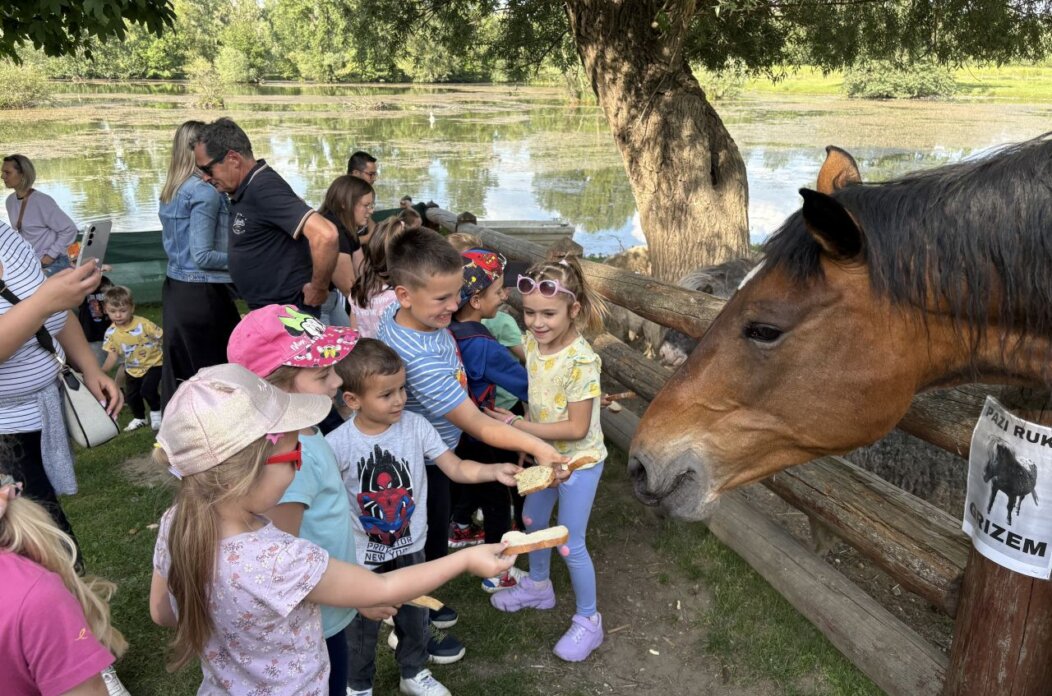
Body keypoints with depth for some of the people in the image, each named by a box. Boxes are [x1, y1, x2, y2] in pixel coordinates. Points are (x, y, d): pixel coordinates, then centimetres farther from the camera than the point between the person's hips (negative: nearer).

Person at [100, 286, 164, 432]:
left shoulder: (143, 324, -24)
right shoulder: (111, 333, -11)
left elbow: (163, 338, -16)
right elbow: (112, 355, -9)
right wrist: (101, 371, -24)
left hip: (154, 363, -5)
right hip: (133, 369, 5)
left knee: (147, 389, -20)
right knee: (130, 395, 10)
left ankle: (156, 411, 11)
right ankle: (139, 418, 39)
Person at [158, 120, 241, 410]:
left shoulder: (170, 192, 12)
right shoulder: (205, 192, -14)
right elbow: (203, 255, -18)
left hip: (174, 290, 8)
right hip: (203, 295, -8)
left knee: (179, 373, 15)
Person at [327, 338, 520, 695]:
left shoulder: (415, 426, -16)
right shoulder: (337, 445, -23)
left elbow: (456, 468, -18)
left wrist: (495, 471, -34)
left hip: (410, 546, 3)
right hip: (364, 554, -2)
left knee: (413, 616, 24)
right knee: (363, 625, 20)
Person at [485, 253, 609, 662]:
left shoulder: (581, 360, -30)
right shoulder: (532, 343, -9)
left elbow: (577, 429, -27)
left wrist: (519, 427, -26)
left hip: (579, 462, -7)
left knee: (571, 544, 4)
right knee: (532, 521, 24)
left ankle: (588, 621, 27)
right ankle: (538, 587, 51)